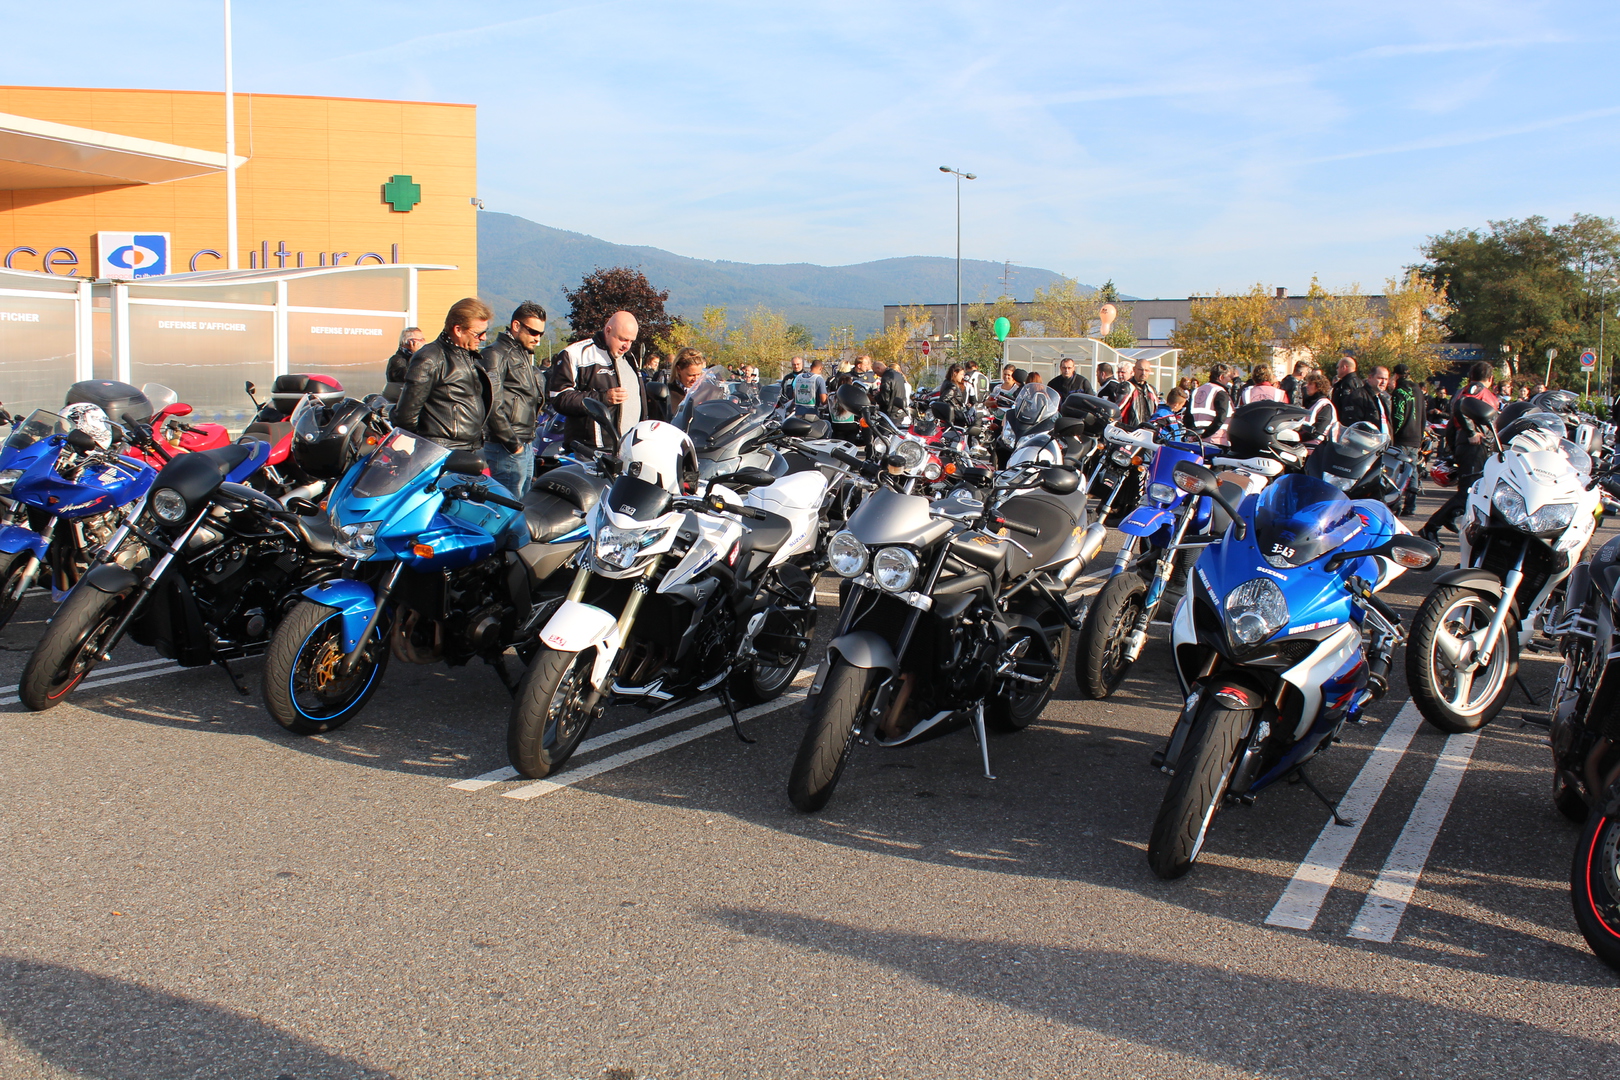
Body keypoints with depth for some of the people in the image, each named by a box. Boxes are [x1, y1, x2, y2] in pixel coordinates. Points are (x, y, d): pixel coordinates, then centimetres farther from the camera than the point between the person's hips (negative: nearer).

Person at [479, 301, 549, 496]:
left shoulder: (525, 355, 21)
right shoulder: (496, 354, -10)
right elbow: (492, 405, -18)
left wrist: (528, 441, 18)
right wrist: (513, 443, -16)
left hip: (525, 447, 10)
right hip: (507, 450, -10)